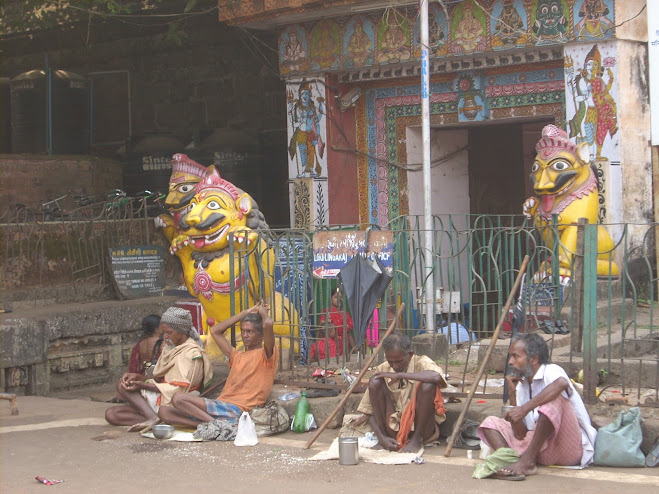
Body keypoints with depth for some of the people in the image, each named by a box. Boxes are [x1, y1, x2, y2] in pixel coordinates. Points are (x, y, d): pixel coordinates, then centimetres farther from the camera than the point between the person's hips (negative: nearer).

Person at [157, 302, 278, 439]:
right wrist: (247, 312, 27)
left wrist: (263, 312, 7)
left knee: (178, 399, -20)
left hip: (237, 410, -9)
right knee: (164, 411, -7)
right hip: (221, 405, 9)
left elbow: (268, 324, -17)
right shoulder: (238, 356, 26)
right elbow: (215, 330, 30)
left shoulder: (266, 355, 1)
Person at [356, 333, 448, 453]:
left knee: (428, 385, -28)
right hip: (394, 429, 3)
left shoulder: (421, 363, -11)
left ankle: (417, 439, -10)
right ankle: (381, 442, -6)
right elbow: (370, 411, 0)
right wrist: (382, 437, -16)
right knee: (374, 382, -16)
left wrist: (400, 375, -29)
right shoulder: (382, 370, -3)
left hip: (420, 427, -3)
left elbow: (437, 376, -37)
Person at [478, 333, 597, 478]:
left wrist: (526, 408, -36)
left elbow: (562, 383, -38)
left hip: (573, 449, -8)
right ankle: (508, 460, -28)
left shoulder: (550, 372, -9)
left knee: (554, 399, -30)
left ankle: (526, 461, -27)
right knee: (491, 423, 4)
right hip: (544, 454, 8)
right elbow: (520, 435, 6)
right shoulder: (522, 385, 12)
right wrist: (513, 394, -1)